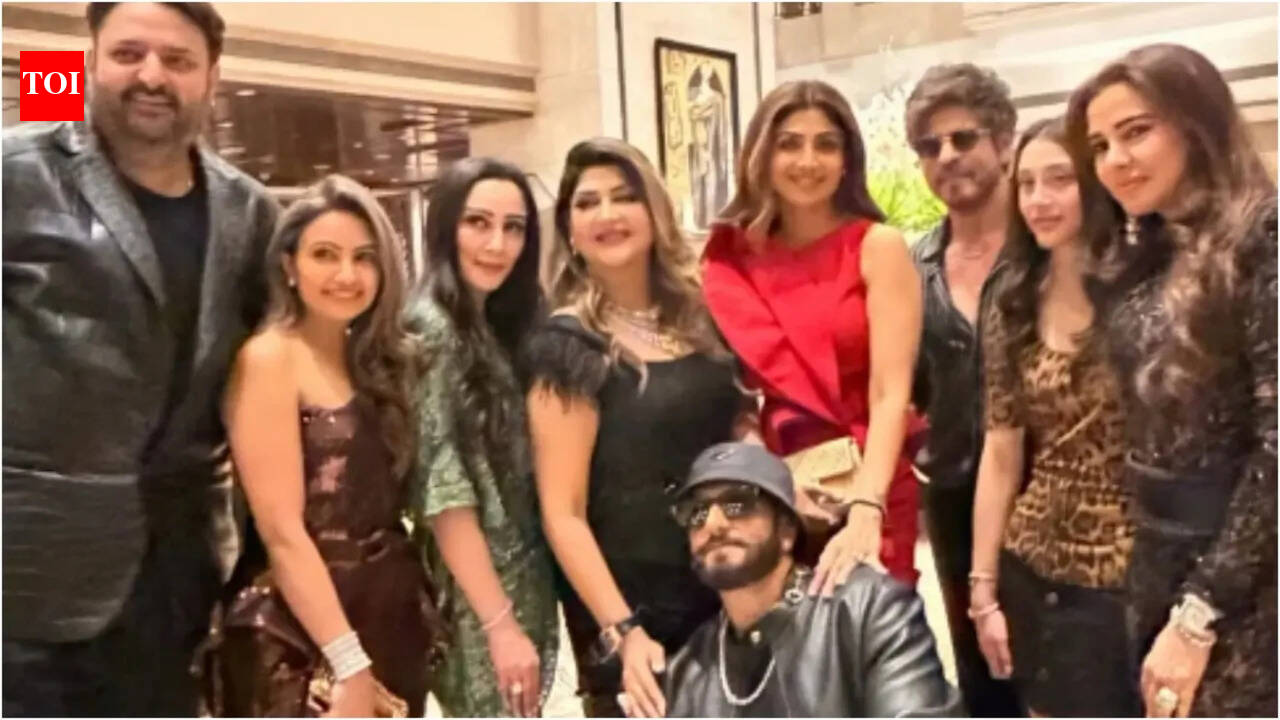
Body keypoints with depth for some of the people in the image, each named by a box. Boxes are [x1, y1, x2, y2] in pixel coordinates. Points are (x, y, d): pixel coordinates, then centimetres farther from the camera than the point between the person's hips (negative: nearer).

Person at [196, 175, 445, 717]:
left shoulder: (380, 358, 10)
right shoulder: (269, 359, -12)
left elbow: (387, 505, 10)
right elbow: (282, 531, -18)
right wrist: (350, 664, -21)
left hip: (391, 623, 7)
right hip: (297, 642, -7)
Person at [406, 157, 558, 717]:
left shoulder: (503, 325, 9)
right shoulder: (431, 329, -16)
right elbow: (442, 494, -19)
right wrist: (501, 625, -19)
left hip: (523, 581, 8)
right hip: (475, 600, -8)